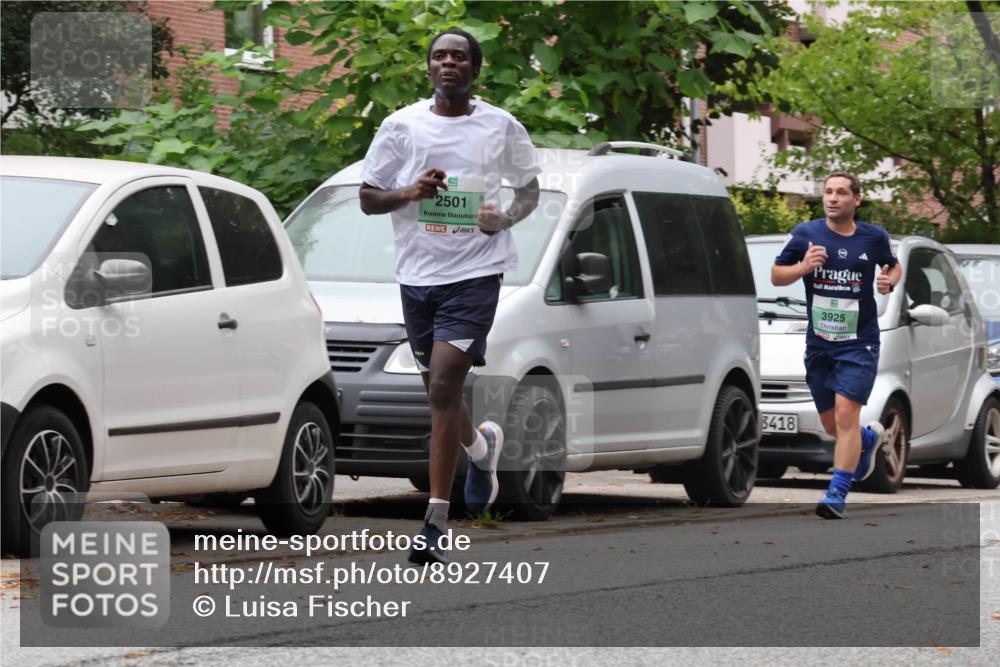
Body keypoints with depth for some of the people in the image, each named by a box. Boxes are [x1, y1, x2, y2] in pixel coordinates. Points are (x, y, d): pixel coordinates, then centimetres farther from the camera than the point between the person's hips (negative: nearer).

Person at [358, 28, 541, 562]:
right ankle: (482, 445, 49)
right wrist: (410, 192, -12)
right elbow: (367, 198, 8)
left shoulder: (501, 127, 3)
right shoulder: (401, 126, 5)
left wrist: (507, 217, -7)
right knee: (440, 395, 13)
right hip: (417, 273, 3)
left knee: (443, 388, -15)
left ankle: (436, 523, -14)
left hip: (474, 272, -3)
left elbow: (530, 190, 15)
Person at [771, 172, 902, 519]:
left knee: (845, 415, -17)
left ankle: (837, 495, -14)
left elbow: (894, 267, 19)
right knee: (831, 425, 12)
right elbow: (776, 275, 7)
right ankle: (870, 438, 46)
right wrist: (802, 267, -14)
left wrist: (889, 282, -5)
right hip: (819, 344, 3)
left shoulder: (874, 238, 0)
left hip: (859, 343, -3)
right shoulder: (806, 234, 0)